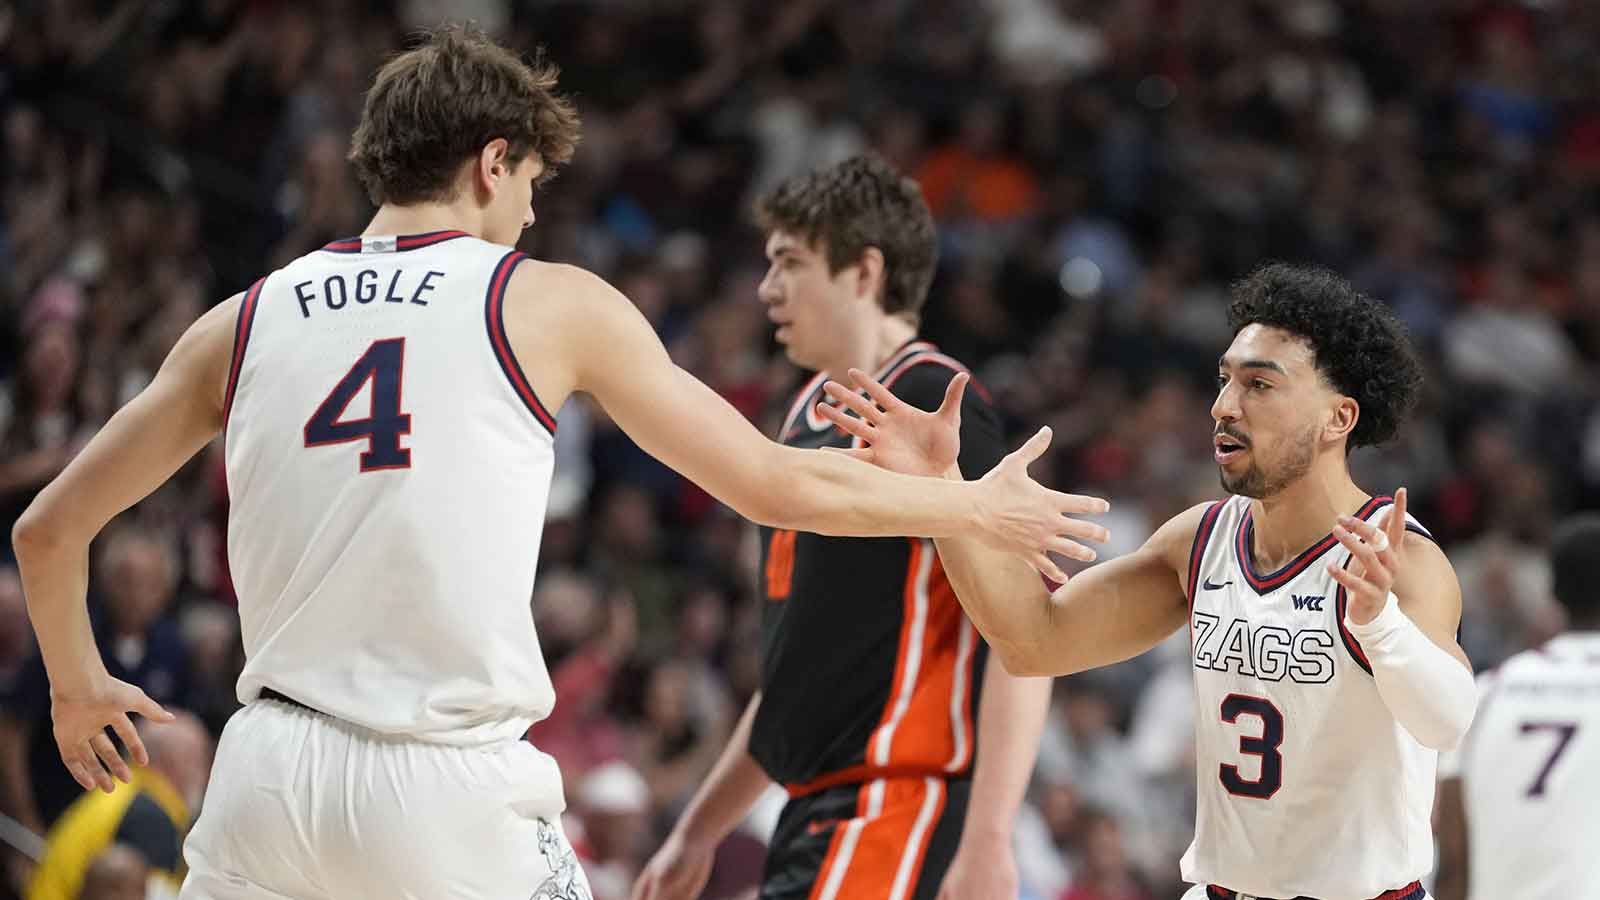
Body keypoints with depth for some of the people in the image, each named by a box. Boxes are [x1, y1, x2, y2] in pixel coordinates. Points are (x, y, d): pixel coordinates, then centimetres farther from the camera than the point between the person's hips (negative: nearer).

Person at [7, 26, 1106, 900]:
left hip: (272, 772, 3)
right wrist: (982, 509, 22)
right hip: (449, 796, -3)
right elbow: (782, 485, 7)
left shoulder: (245, 322, 11)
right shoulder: (549, 305, 3)